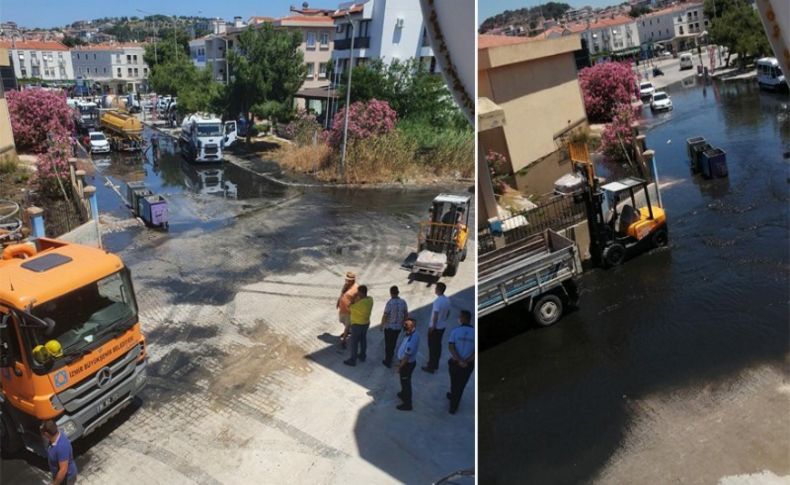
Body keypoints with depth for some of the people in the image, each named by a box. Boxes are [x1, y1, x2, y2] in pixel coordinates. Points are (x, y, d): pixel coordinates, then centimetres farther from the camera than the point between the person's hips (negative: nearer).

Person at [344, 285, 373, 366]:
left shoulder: (361, 303, -32)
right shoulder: (370, 299, -7)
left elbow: (350, 307, -19)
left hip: (357, 324, -8)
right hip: (366, 323, 8)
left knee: (354, 342, 5)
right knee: (363, 339, 23)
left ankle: (352, 360, 16)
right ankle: (362, 356, 38)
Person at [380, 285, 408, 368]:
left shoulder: (390, 303, -23)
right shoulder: (403, 302, -8)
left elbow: (385, 315, -19)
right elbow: (406, 314, 2)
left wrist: (381, 325, -5)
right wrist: (403, 322, 17)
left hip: (389, 327, -5)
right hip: (398, 327, 5)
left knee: (388, 344, 11)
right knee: (393, 343, 23)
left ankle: (388, 361, 20)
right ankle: (390, 358, 38)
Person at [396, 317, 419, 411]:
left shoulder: (412, 339, -37)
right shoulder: (413, 333, -6)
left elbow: (407, 356, -29)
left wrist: (400, 366, -16)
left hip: (407, 364, -9)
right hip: (406, 362, 9)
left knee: (405, 382, 10)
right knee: (405, 381, 30)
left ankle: (407, 404, 27)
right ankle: (403, 394, 54)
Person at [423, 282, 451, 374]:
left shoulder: (437, 301, -25)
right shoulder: (447, 300, 1)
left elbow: (435, 315, -25)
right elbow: (448, 313, 12)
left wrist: (432, 326, -16)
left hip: (435, 327, -8)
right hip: (442, 326, 8)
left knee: (432, 346, 2)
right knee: (438, 345, 19)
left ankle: (431, 367, 8)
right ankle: (435, 364, 30)